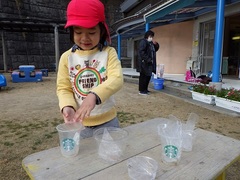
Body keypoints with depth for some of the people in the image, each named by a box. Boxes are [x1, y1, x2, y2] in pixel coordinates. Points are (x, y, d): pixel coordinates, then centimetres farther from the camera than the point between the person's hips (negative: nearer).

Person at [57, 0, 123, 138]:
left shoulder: (109, 53, -7)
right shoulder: (67, 57, -2)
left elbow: (117, 79, -21)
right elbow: (64, 88, -2)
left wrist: (94, 95, -38)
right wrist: (67, 106, -24)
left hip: (107, 121, 0)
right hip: (79, 123, 1)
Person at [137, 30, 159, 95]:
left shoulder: (150, 43, 18)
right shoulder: (143, 42, -10)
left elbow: (155, 50, 27)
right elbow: (141, 52, -20)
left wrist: (156, 45, 5)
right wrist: (148, 59, -21)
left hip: (149, 63, 9)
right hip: (144, 63, -9)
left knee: (148, 76, 13)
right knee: (143, 76, -5)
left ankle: (145, 89, 24)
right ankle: (141, 90, 2)